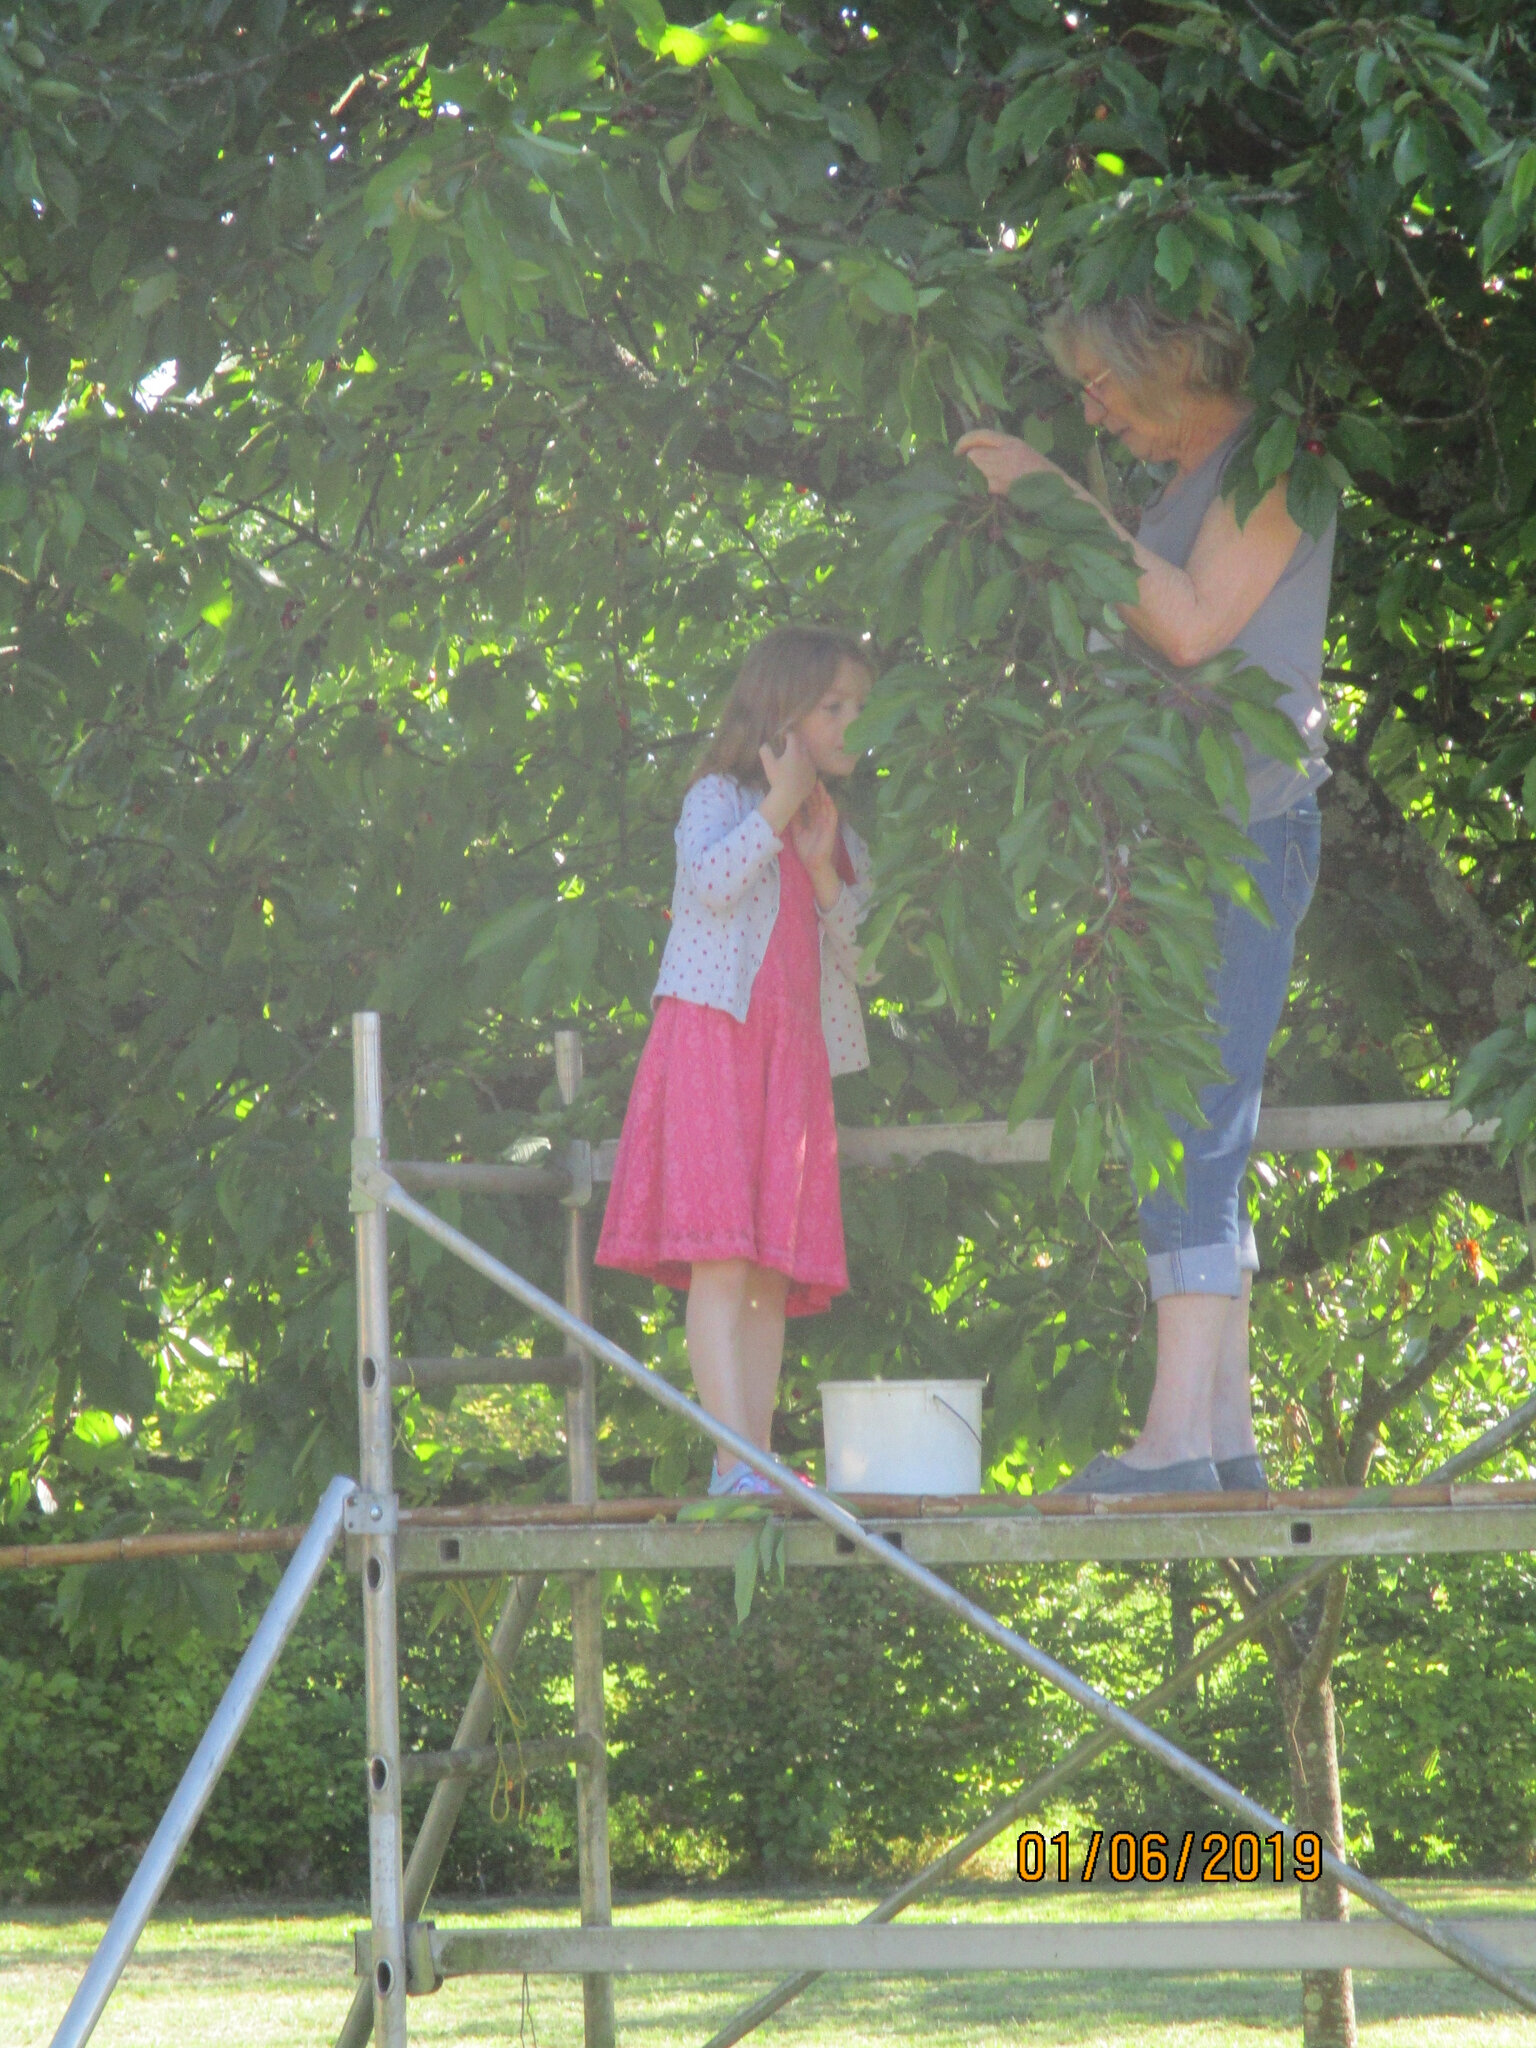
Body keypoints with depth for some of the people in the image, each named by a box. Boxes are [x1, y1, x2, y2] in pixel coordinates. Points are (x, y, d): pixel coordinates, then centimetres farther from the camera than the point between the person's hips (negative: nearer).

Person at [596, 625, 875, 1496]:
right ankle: (734, 1462, -23)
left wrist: (824, 869, 0)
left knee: (773, 1275, 0)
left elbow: (864, 962, 13)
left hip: (796, 1057, 6)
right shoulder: (722, 798, 7)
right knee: (720, 1258, -16)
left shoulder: (842, 836, 23)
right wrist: (778, 808, -10)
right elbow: (710, 884, -13)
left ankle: (756, 1461, 0)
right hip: (714, 1034, -6)